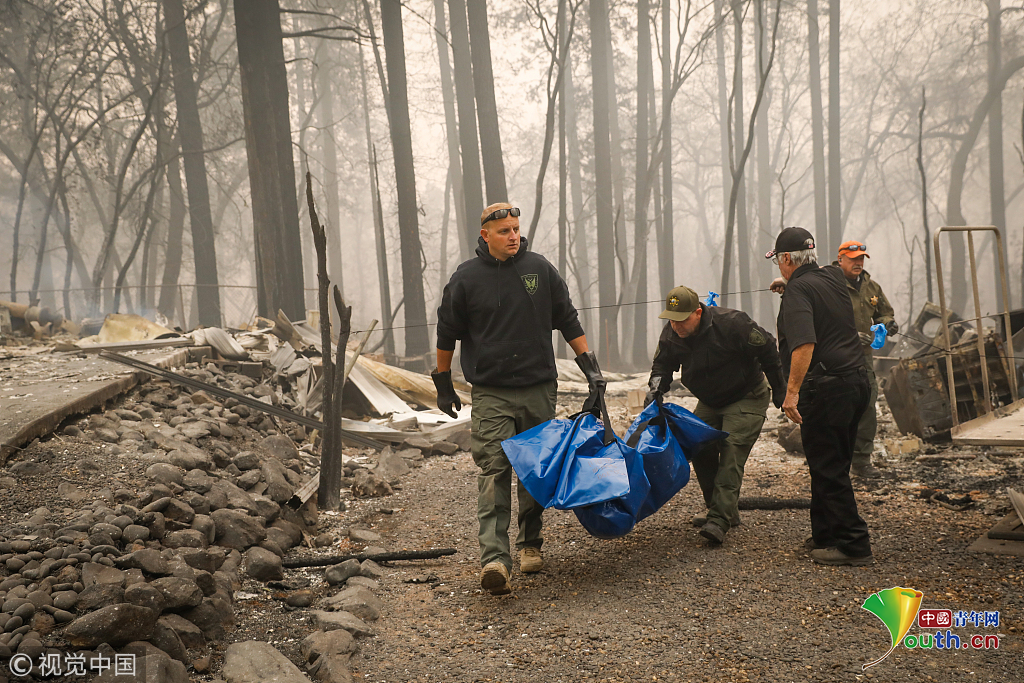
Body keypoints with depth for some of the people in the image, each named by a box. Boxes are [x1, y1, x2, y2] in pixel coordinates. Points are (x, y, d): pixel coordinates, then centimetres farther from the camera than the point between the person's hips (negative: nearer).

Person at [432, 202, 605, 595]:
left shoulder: (539, 269, 4)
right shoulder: (466, 278, -1)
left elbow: (568, 321, 11)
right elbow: (447, 334, 9)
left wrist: (590, 367, 6)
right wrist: (443, 384, 13)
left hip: (539, 389, 3)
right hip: (490, 394, -2)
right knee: (493, 472, -11)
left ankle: (530, 544, 27)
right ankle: (495, 559, -16)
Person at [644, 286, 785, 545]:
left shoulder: (731, 323, -28)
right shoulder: (671, 334, -11)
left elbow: (767, 352, -17)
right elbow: (662, 365, 6)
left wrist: (779, 392, -9)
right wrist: (656, 388, -17)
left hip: (746, 399, -7)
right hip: (710, 402, 7)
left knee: (731, 453, -20)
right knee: (700, 450, 1)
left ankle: (719, 519, -25)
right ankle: (726, 510, 17)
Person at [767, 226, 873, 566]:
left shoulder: (798, 290, -13)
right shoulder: (833, 277, 12)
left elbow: (805, 344, -26)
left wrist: (792, 391, -26)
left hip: (825, 389, -9)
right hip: (856, 380, 9)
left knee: (828, 469, -2)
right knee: (833, 465, 17)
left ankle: (853, 544, 2)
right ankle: (825, 535, 27)